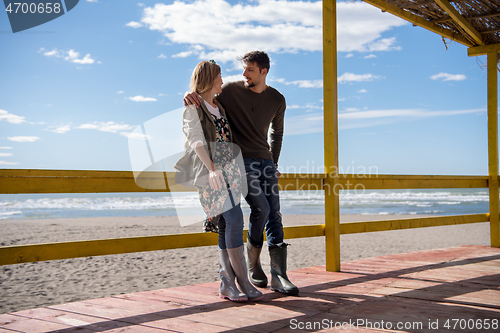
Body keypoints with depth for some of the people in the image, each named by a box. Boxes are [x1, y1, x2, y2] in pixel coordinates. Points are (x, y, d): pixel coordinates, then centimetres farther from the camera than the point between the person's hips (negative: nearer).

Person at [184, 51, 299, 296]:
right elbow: (204, 106, 7)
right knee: (261, 208, -20)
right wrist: (191, 95, -16)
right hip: (239, 160, -4)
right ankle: (252, 263, 2)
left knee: (274, 216, -2)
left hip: (264, 161, 4)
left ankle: (279, 277, 1)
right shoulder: (231, 91, -1)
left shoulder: (277, 100, 8)